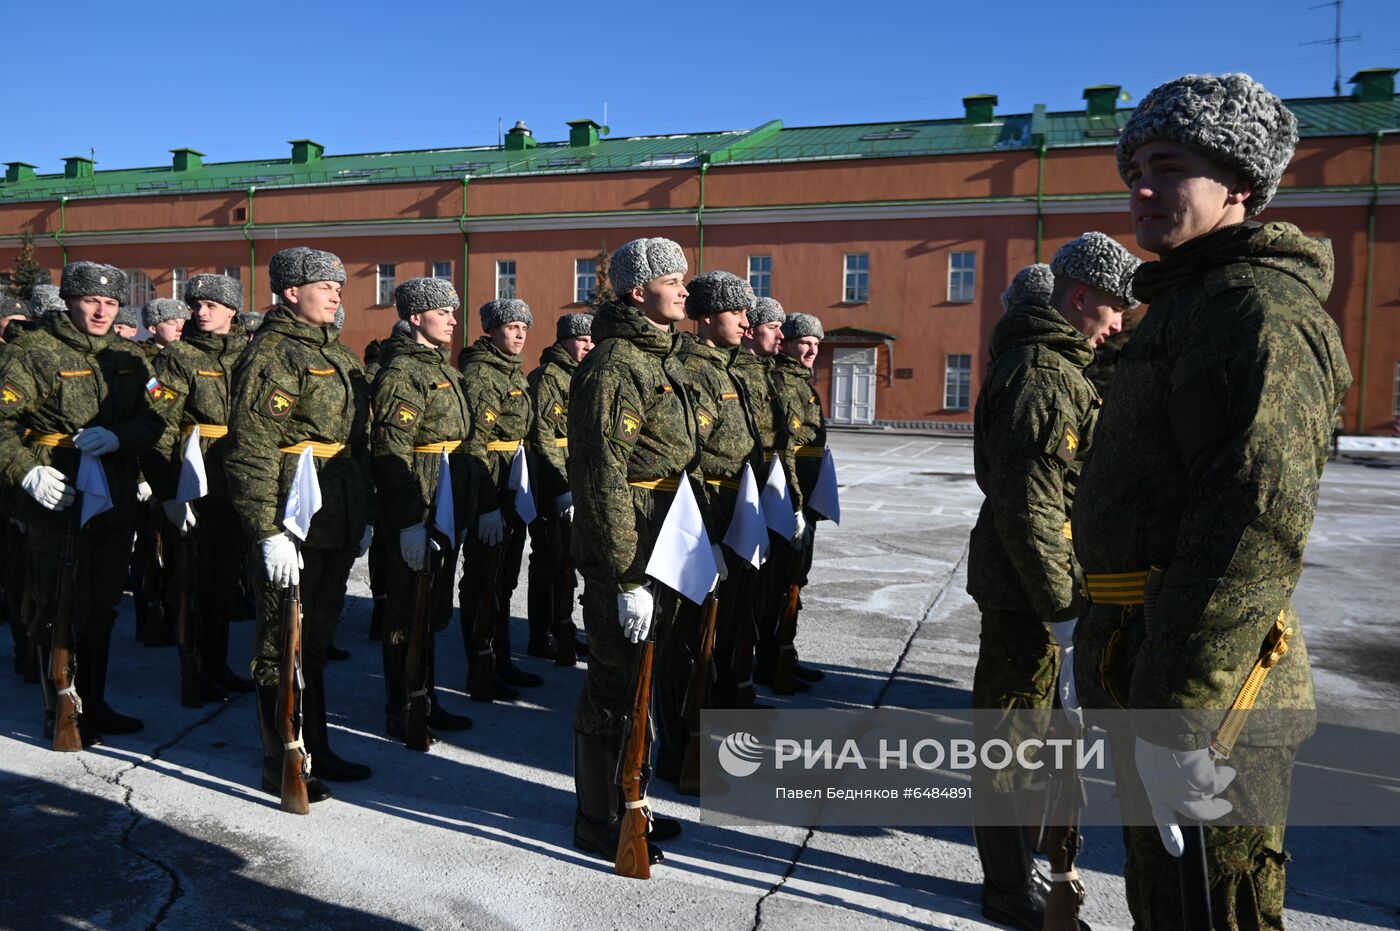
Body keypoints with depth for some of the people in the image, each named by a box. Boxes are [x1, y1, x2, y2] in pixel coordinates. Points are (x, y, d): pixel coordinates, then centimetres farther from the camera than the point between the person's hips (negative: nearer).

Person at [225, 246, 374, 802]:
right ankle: (282, 767, 16)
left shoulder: (339, 355, 16)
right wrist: (268, 531, -23)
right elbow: (251, 451, -18)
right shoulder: (272, 354, -11)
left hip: (338, 522, 9)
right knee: (283, 645, 3)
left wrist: (364, 516, 19)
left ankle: (316, 750, 31)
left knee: (316, 638, 18)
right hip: (294, 525, -9)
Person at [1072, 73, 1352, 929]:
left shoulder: (1257, 305, -14)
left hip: (1206, 694, -10)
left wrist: (1181, 715, -29)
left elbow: (1257, 519, -27)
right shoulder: (1195, 303, 19)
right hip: (1153, 665, 11)